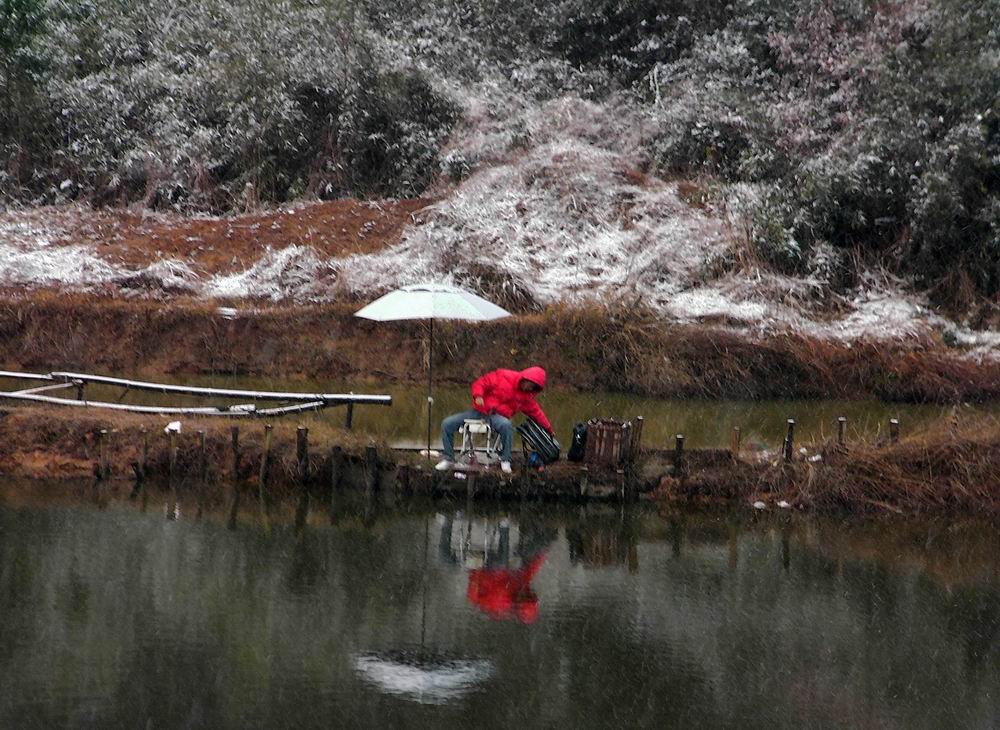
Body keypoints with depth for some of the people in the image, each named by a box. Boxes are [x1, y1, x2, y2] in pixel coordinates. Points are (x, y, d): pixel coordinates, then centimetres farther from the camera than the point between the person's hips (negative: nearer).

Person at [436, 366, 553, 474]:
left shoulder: (527, 397, 8)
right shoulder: (503, 377, -5)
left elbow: (536, 412, 20)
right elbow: (480, 384, -4)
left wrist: (548, 428, 19)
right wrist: (478, 395, -22)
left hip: (498, 416, 0)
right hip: (479, 411, 0)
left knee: (506, 425, -40)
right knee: (447, 424, -16)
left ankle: (505, 461, -25)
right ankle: (448, 459, -1)